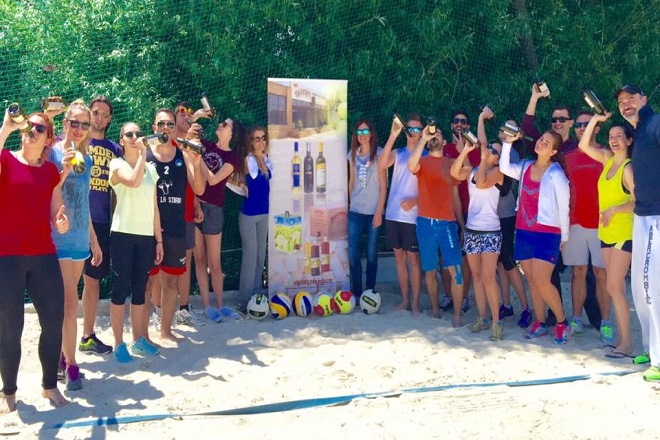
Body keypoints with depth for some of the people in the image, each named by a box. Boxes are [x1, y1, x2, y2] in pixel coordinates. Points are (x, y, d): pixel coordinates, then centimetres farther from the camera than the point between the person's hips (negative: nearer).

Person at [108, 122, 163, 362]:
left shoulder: (151, 169, 13)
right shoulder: (117, 164, -2)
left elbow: (154, 206, 13)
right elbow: (134, 181, -26)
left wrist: (159, 239, 11)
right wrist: (142, 153, -16)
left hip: (146, 235, 5)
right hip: (123, 234, -5)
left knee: (140, 289, 11)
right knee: (121, 289, -2)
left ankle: (139, 339, 21)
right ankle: (119, 344, 7)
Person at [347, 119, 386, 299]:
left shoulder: (379, 153, -3)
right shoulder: (352, 154, 9)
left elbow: (383, 185, -5)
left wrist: (379, 211, -10)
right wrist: (351, 203, 10)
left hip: (373, 211, -3)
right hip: (355, 211, 3)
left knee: (371, 255, 2)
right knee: (353, 254, -1)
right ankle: (356, 292, 9)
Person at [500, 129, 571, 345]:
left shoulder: (556, 174, -8)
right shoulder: (525, 167, 8)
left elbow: (563, 206, -4)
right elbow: (505, 168, -3)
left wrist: (564, 236, 1)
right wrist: (508, 142, -10)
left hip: (547, 234, -6)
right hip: (523, 232, 6)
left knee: (541, 281, -11)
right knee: (531, 280, 9)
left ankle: (562, 322, 7)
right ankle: (540, 323, 20)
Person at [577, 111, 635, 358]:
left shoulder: (628, 168, -13)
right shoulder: (608, 159, 8)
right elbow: (583, 145, 10)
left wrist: (614, 209, -24)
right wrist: (595, 119, 4)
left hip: (624, 233, -8)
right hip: (606, 232, 8)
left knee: (613, 286, -11)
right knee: (616, 287, 9)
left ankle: (627, 344, -5)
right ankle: (621, 337, 15)